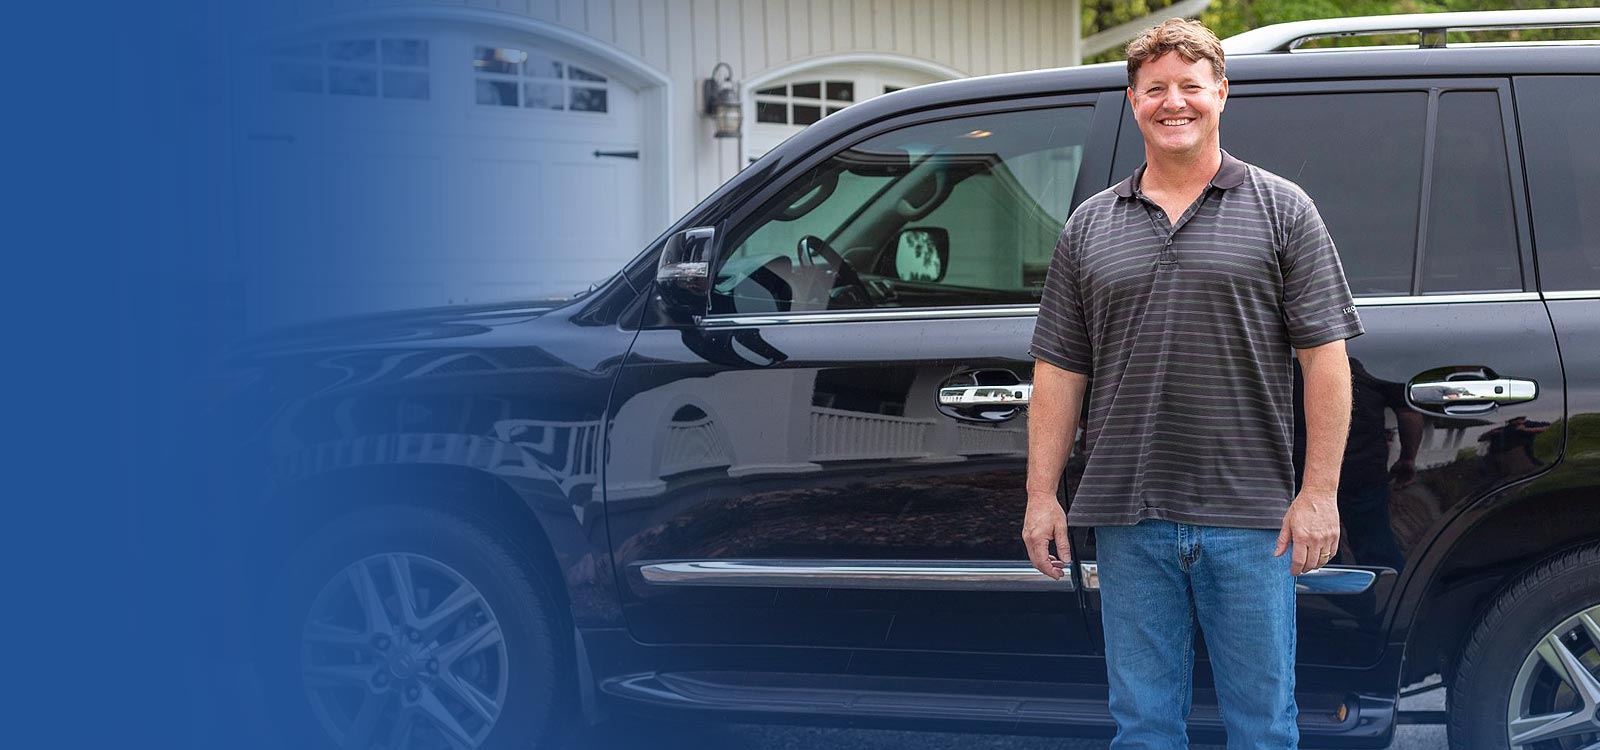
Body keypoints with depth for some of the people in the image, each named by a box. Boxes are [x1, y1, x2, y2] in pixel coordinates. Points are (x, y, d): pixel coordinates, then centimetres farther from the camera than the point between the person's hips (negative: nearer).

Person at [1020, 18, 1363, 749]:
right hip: (1129, 520, 3)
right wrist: (1041, 495, 5)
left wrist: (1319, 492, -8)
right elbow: (1058, 369, 11)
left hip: (1250, 518, -2)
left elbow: (1325, 358, -1)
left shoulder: (1280, 210, 4)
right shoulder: (1089, 227, 11)